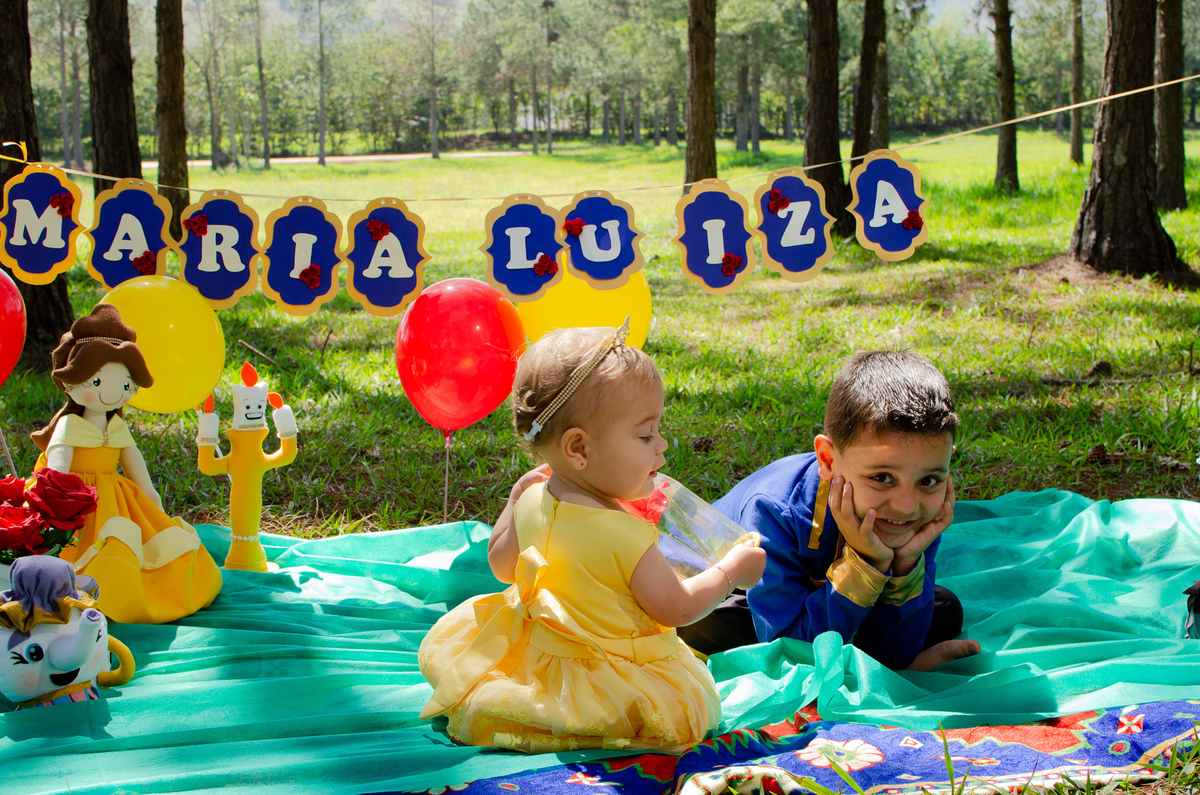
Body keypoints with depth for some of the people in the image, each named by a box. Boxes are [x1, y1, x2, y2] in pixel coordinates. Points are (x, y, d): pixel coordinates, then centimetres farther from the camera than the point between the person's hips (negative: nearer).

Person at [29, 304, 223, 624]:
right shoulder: (69, 426, -7)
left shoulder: (118, 428, 12)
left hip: (117, 498, 7)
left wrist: (149, 492, 26)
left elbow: (133, 459, 22)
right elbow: (57, 458, -19)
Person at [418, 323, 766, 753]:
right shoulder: (623, 535, -28)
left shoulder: (533, 504, -7)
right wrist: (731, 571, -2)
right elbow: (676, 609, -16)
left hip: (534, 647, 8)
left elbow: (501, 564, 12)